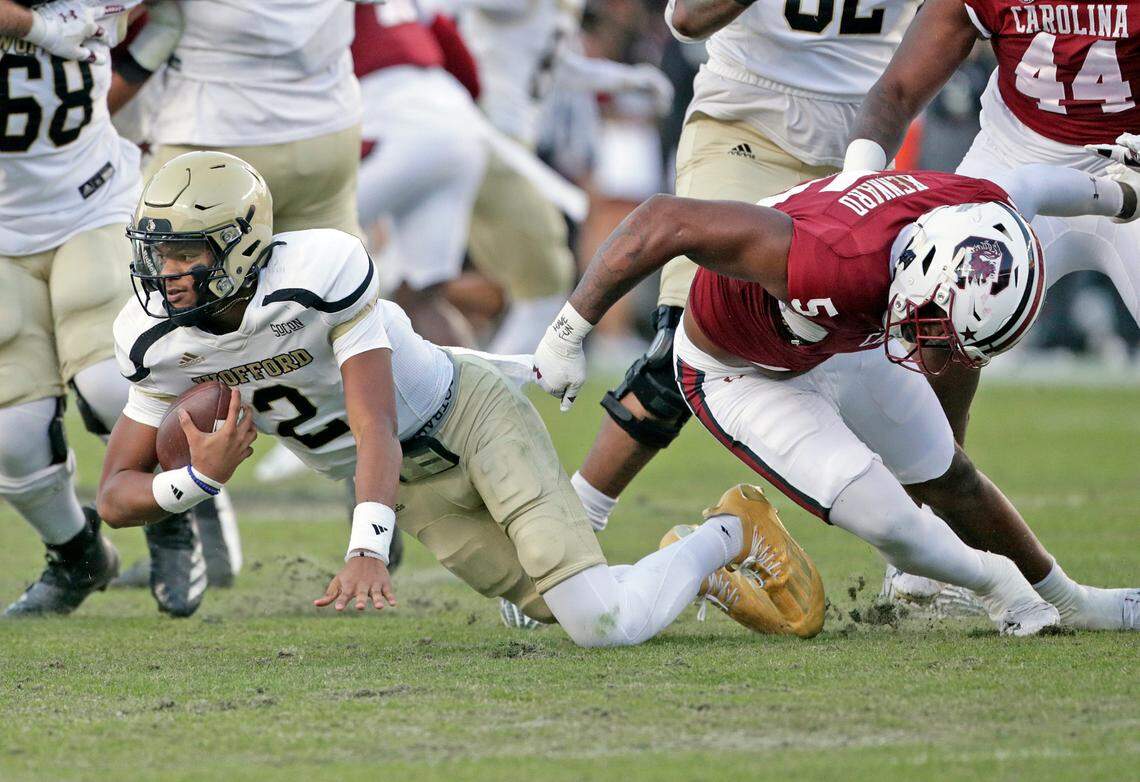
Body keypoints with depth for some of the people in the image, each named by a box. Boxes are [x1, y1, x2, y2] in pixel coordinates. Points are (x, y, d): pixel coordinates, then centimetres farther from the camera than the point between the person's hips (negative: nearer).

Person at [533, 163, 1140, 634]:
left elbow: (1034, 185, -3)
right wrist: (569, 331, -37)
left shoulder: (981, 209, -30)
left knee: (950, 483, 21)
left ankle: (1067, 601, 45)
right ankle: (991, 582, 18)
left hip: (843, 343, 6)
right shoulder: (843, 268, -49)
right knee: (887, 523, -14)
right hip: (743, 374, -6)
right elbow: (665, 221, -46)